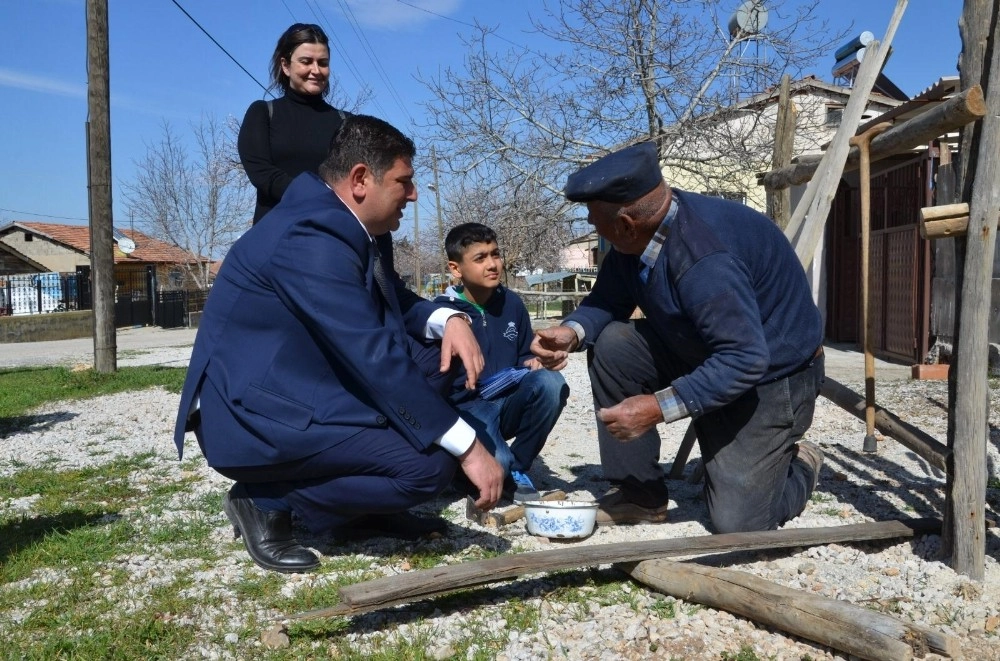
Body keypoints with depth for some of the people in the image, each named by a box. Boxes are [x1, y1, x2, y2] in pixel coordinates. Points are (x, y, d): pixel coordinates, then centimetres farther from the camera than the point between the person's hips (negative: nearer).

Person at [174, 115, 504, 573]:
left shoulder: (336, 224, 7)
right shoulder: (312, 237, -24)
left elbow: (396, 302, 14)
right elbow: (375, 358, -28)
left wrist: (448, 320, -9)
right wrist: (468, 447, -24)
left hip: (300, 389, 10)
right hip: (256, 415, -10)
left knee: (435, 353, 4)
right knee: (429, 465, -20)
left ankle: (359, 500, 11)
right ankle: (267, 503, -3)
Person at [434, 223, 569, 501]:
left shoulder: (511, 303, 7)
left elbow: (525, 354, 20)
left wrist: (533, 362, -4)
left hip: (509, 401, 5)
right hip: (467, 408, -5)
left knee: (551, 382, -27)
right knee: (494, 463, -35)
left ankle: (517, 469, -5)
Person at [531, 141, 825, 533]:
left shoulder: (704, 262, -36)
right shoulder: (637, 236, -10)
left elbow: (745, 362, -37)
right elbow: (607, 301, -1)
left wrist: (659, 407, -36)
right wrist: (573, 332, -23)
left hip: (772, 374, -8)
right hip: (703, 355, 8)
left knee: (737, 522, -13)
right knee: (611, 346, -13)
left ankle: (797, 466, 21)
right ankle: (640, 493, -1)